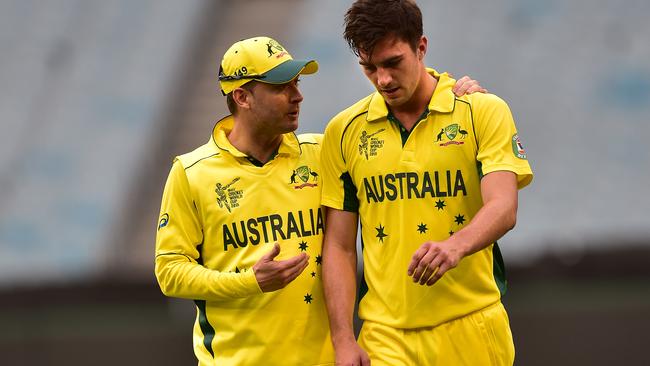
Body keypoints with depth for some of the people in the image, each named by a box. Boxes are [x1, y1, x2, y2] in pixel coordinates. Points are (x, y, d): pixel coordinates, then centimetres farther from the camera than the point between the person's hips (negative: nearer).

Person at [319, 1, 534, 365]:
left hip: (472, 330, -1)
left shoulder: (484, 111, 0)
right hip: (386, 335, 1)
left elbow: (503, 208, -12)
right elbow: (339, 246, 6)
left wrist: (455, 246, -33)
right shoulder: (344, 131, 6)